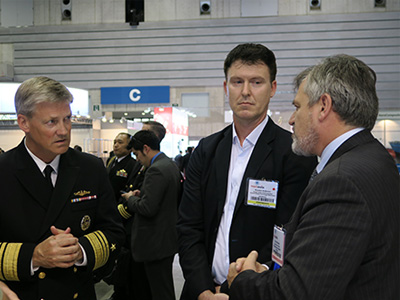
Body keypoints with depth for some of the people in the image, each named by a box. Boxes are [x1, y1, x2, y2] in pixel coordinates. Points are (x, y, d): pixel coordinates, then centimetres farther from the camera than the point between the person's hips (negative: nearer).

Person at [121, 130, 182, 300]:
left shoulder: (156, 170, -22)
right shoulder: (170, 164, 9)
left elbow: (147, 209, -26)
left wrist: (131, 198, -8)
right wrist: (142, 194, 10)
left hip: (157, 243, -10)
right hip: (168, 238, 10)